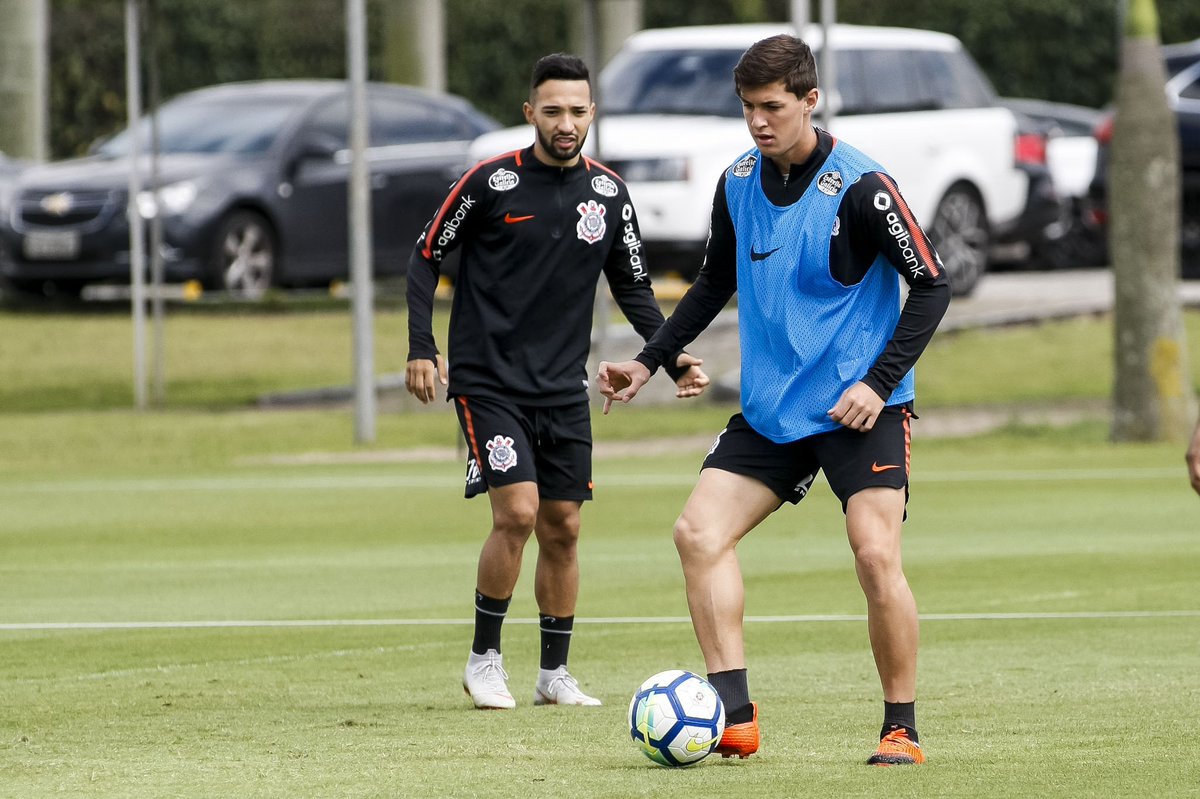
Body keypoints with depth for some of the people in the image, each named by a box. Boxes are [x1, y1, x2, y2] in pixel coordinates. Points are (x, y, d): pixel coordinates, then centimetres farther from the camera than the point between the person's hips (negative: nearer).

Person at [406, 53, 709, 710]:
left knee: (562, 527, 5)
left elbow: (633, 287, 14)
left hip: (564, 389, 4)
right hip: (488, 380, -4)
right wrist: (421, 349, -9)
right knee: (517, 512, -16)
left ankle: (555, 674, 16)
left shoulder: (608, 193, 4)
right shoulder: (491, 182, -9)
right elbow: (426, 257, 0)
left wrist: (674, 359, 0)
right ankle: (484, 658, 0)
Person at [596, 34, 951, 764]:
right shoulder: (738, 184, 5)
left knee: (876, 555, -18)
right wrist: (649, 362, 15)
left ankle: (902, 729, -3)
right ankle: (735, 717, -8)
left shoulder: (859, 188, -14)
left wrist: (880, 382, -17)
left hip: (859, 407, -6)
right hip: (770, 408, 6)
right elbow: (716, 282, 21)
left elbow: (931, 286, -10)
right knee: (699, 533, -6)